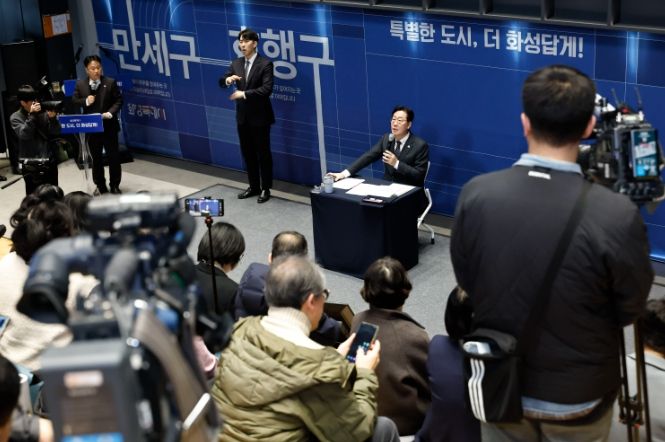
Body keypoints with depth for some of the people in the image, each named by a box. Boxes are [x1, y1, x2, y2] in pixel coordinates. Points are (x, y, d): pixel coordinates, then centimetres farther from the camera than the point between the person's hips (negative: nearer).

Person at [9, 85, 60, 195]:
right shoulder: (15, 118, -2)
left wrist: (52, 118, -15)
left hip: (49, 160, 3)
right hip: (30, 164, -3)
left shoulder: (43, 113, 3)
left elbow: (56, 132, 3)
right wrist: (31, 115, -21)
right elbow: (24, 135, -17)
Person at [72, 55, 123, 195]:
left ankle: (114, 185, 17)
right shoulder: (80, 84, 2)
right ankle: (100, 186, 23)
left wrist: (110, 113, -20)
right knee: (96, 158, 12)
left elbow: (118, 101, -5)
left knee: (113, 156, 4)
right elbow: (74, 101, 5)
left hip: (109, 126, -2)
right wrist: (85, 101, -14)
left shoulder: (110, 82, -4)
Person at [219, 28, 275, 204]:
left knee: (263, 153, 4)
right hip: (242, 116, 6)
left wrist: (244, 94, -24)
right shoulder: (236, 63, 8)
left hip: (259, 116, -6)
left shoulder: (265, 64, -10)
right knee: (247, 153, 13)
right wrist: (228, 79, -18)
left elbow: (267, 89, -20)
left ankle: (265, 188, 14)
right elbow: (221, 82, 5)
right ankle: (253, 186, 25)